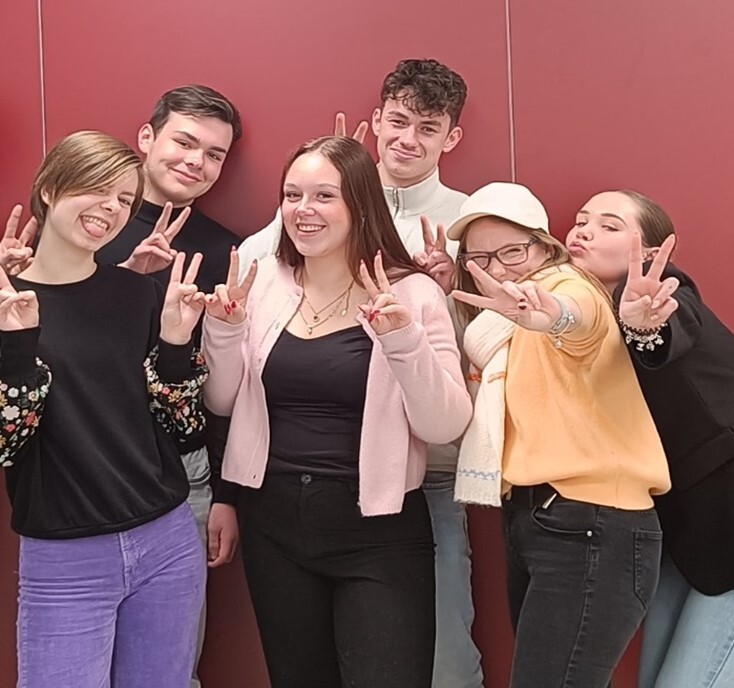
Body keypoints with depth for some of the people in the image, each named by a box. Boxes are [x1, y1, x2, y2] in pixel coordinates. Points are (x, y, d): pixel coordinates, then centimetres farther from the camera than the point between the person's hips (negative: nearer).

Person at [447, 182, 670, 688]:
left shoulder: (565, 284, -11)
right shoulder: (505, 327, 18)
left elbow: (581, 311, -34)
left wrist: (553, 312, -59)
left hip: (590, 532, -9)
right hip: (533, 521, 9)